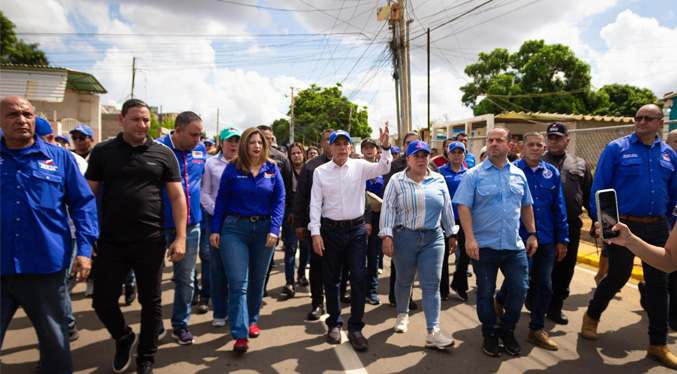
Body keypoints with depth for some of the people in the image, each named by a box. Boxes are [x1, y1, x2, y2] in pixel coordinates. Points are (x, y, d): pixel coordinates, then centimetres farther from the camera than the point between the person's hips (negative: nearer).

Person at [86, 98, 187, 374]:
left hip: (150, 242, -1)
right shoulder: (102, 152, 3)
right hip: (110, 242, 1)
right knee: (103, 302, 7)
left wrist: (180, 237, -5)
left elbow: (177, 197, 1)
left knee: (151, 302, 9)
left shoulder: (163, 154, 1)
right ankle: (124, 339, 39)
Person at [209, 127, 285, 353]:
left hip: (264, 229, 2)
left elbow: (279, 200, 0)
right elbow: (221, 200, 3)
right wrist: (215, 230, -2)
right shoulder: (232, 169, 1)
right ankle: (240, 334, -2)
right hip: (235, 228, -2)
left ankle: (252, 320, 33)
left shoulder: (272, 169, 3)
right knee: (238, 282, -7)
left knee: (257, 280, 14)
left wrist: (274, 228, -11)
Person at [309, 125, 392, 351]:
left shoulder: (360, 167, 2)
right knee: (331, 279, 10)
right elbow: (315, 203, -2)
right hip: (331, 230, 0)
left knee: (359, 278, -1)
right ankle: (334, 323, 28)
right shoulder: (320, 172, 1)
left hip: (357, 229, 0)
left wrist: (386, 147, -31)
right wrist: (315, 232, -9)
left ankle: (355, 327, 13)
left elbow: (383, 169, -14)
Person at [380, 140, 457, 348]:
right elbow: (388, 208, -5)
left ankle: (433, 333, 0)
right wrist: (387, 236, -14)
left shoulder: (438, 180, 6)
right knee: (404, 280, 14)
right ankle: (402, 315, 38)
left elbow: (447, 209, 12)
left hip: (433, 239, 1)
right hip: (404, 237, -1)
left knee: (431, 285, -2)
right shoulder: (397, 180, -1)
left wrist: (451, 235, 13)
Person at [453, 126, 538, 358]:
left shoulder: (518, 174, 9)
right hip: (484, 246, -3)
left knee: (519, 289, 7)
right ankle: (490, 335, 28)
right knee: (485, 292, 8)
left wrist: (532, 234, 11)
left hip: (514, 246, 4)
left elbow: (526, 206, 16)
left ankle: (507, 331, 29)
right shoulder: (474, 175, -5)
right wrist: (469, 238, -20)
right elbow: (463, 207, -11)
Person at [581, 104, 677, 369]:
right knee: (618, 276, 4)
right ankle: (592, 316, 31)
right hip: (624, 225, -4)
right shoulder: (616, 149, -5)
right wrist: (601, 220, -12)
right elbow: (599, 187, -8)